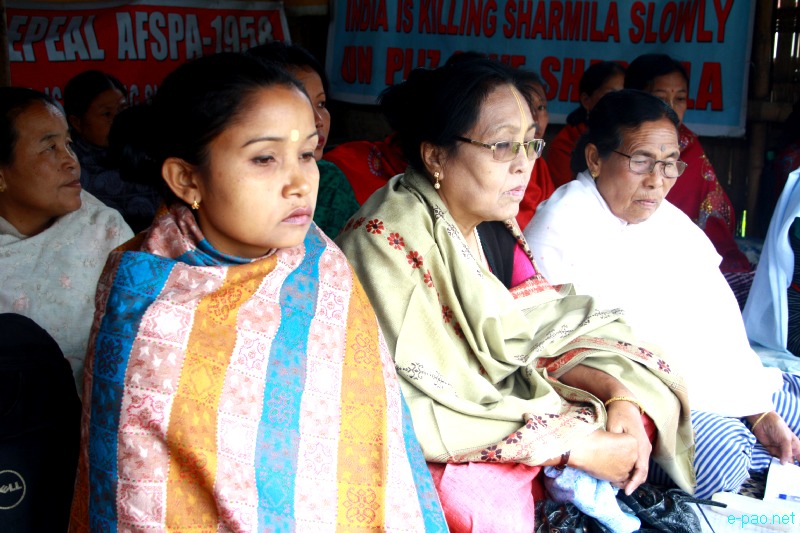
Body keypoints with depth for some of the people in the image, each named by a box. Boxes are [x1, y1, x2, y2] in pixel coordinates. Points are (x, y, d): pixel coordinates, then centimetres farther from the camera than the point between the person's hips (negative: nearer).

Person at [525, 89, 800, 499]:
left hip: (716, 385, 7)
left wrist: (760, 412, 0)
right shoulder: (560, 229, -10)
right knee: (721, 453, -28)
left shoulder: (671, 220, 12)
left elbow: (720, 325, 8)